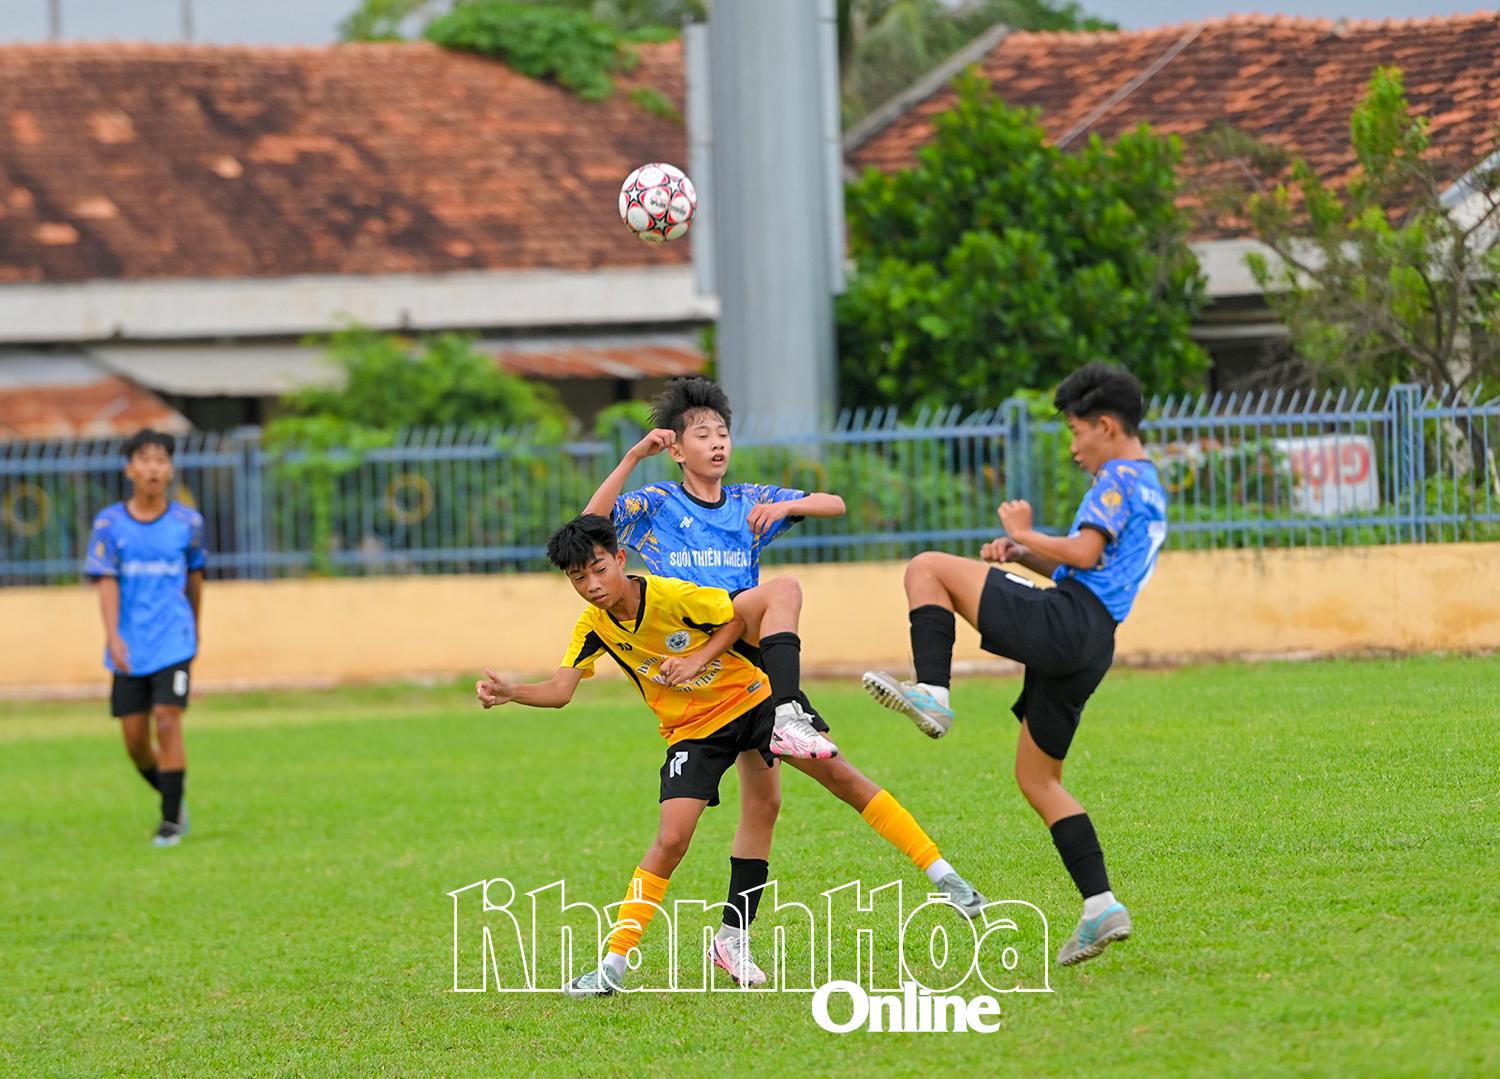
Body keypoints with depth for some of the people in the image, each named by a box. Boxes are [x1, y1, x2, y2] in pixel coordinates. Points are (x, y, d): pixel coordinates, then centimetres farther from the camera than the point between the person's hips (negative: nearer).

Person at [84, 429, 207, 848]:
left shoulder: (187, 522, 1)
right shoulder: (109, 524, -2)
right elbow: (107, 583, -8)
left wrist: (195, 629, 25)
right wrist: (113, 637, -21)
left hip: (174, 641, -1)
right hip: (128, 648, 1)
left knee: (168, 722, -13)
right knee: (134, 739, 4)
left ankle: (171, 821, -6)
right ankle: (173, 796, 30)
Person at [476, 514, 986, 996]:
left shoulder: (675, 596, -24)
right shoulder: (593, 627, -13)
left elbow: (738, 617, -11)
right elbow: (560, 689, -16)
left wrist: (698, 660, -24)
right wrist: (508, 692, -33)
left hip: (749, 697, -2)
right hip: (692, 729, 2)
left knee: (838, 775, -6)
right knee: (671, 839, -13)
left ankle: (939, 871, 6)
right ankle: (614, 963, -10)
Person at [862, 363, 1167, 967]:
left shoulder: (1120, 479, -3)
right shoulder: (1148, 489, 29)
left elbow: (1084, 554, -17)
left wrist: (1023, 533, -1)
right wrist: (1025, 555, 18)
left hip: (1063, 622, -10)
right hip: (1089, 646, 10)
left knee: (928, 568, -7)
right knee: (1037, 779, 16)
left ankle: (932, 695, -20)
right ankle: (1101, 905, 9)